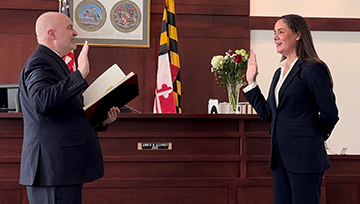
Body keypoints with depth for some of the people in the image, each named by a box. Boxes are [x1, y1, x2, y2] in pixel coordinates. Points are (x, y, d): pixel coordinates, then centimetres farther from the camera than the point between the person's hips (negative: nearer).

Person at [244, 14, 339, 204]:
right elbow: (267, 113, 13)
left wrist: (314, 137, 3)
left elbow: (329, 114, -12)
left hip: (303, 156, -8)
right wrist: (251, 82, 12)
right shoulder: (280, 72, 14)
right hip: (281, 156, 8)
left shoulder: (313, 69, -11)